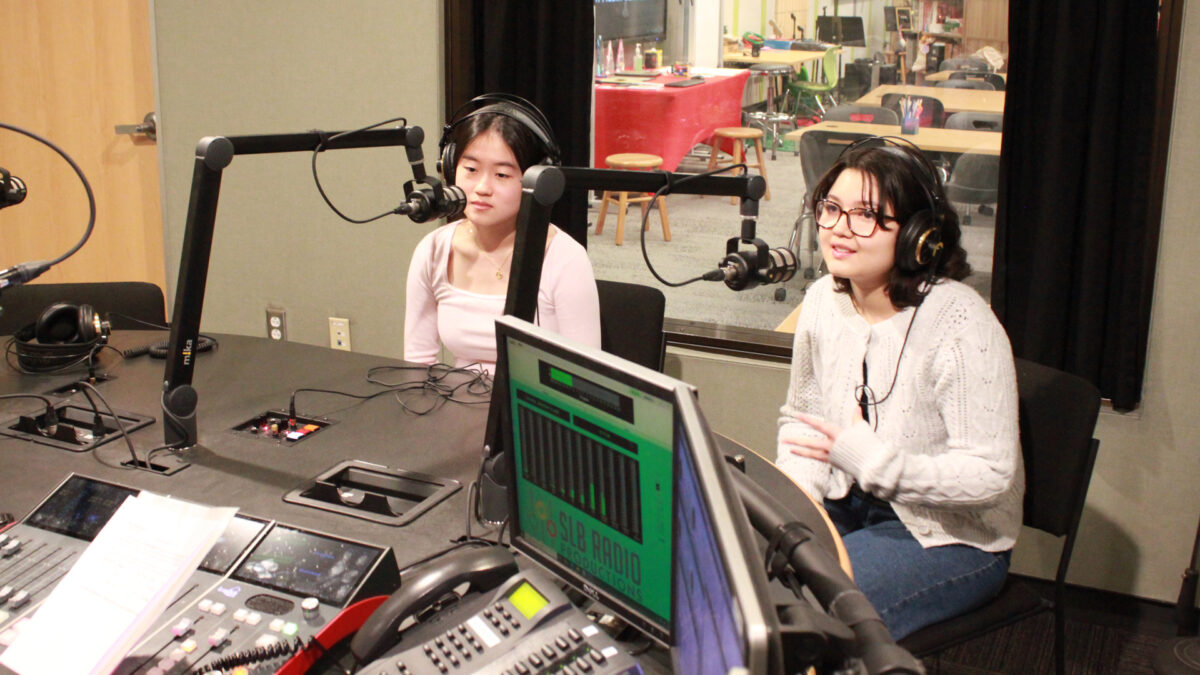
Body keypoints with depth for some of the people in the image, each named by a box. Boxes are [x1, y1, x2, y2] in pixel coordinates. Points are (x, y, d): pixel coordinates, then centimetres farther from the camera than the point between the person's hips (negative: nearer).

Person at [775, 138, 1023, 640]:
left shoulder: (960, 324, -23)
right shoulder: (823, 299, -1)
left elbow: (990, 474, -22)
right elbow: (799, 417, 11)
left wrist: (869, 458, -31)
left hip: (951, 536, -6)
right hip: (844, 505, 6)